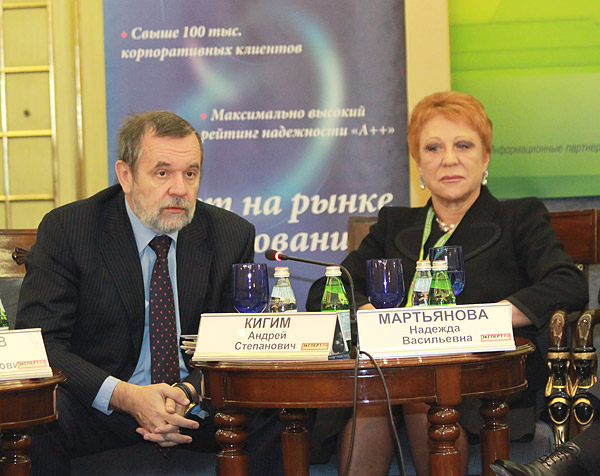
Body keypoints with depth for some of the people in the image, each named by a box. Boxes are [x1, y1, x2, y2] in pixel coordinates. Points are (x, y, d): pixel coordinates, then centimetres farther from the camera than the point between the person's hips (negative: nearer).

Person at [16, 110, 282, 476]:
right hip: (99, 404, -3)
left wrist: (190, 391, -20)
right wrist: (125, 396, -28)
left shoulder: (232, 235, 2)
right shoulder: (65, 230, -7)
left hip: (198, 402, 3)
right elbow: (39, 342, -13)